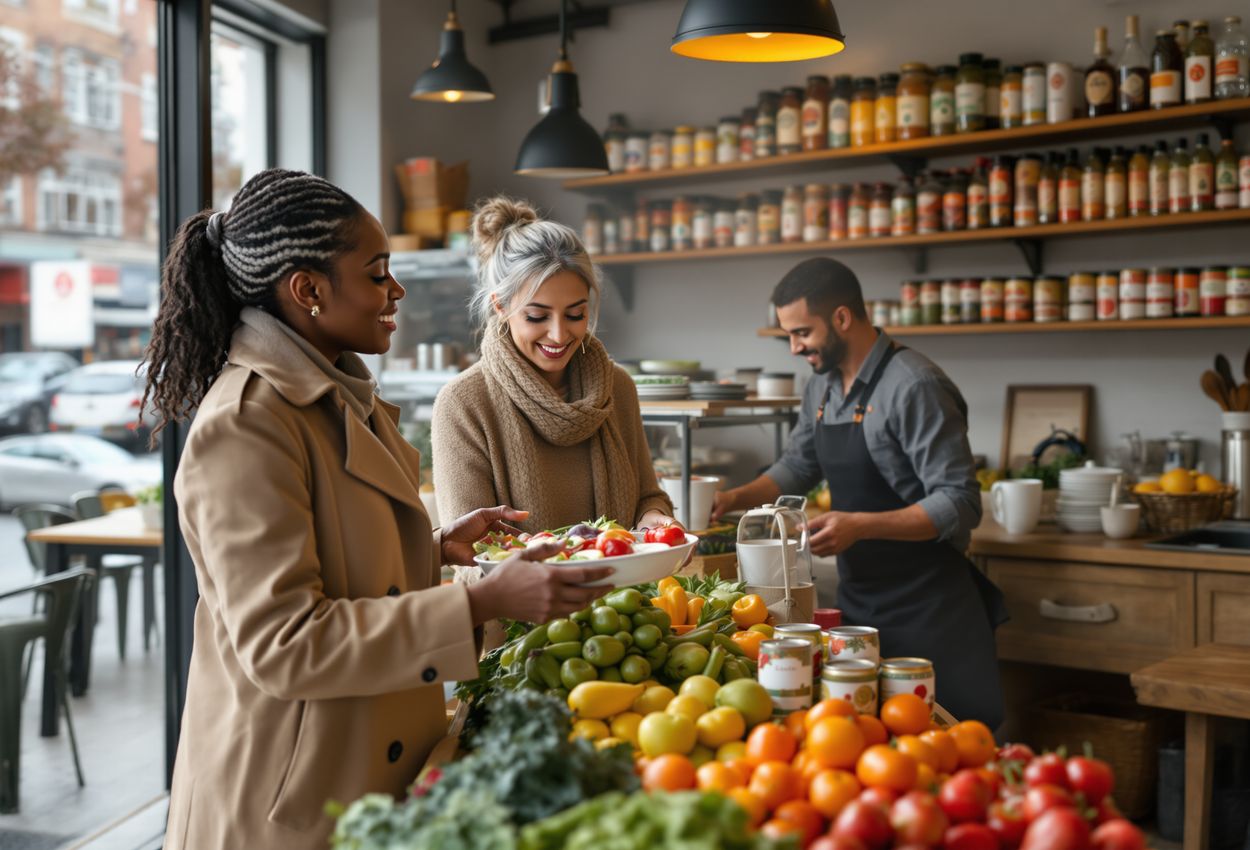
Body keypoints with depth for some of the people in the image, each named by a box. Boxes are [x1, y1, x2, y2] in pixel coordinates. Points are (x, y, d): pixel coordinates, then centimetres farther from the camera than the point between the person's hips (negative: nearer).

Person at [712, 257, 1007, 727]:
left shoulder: (915, 386, -19)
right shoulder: (822, 387, 8)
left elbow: (960, 504, -21)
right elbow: (796, 467, 20)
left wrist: (861, 525, -30)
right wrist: (735, 498, 4)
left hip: (926, 608, -7)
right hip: (857, 600, 8)